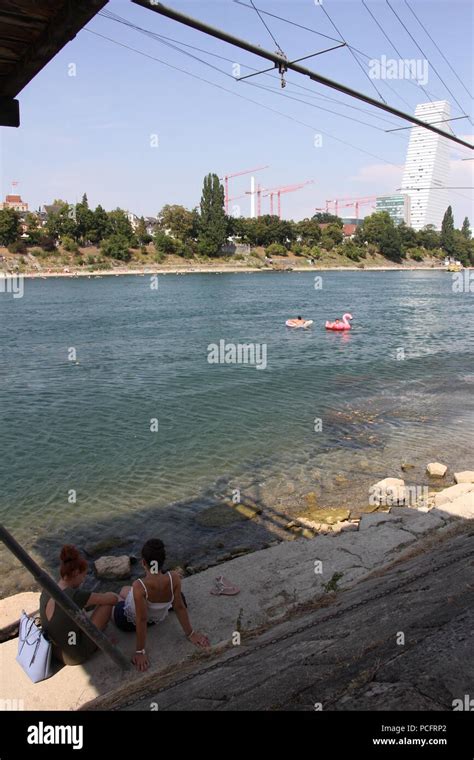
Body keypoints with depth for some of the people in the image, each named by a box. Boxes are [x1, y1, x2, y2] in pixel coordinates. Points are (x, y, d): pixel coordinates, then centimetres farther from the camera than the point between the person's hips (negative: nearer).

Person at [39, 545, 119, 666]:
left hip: (55, 652, 7)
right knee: (108, 600, 0)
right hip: (77, 656, -7)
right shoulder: (76, 596, -27)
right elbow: (113, 598, -14)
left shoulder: (46, 592, -6)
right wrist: (116, 597, 8)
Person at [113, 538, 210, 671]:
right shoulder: (174, 578, -31)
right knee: (125, 590, 31)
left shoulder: (139, 586, -42)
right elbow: (180, 608, -19)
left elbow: (141, 621, -33)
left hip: (128, 621, -4)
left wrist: (140, 652, -19)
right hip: (157, 619, 4)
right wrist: (190, 634, -4)